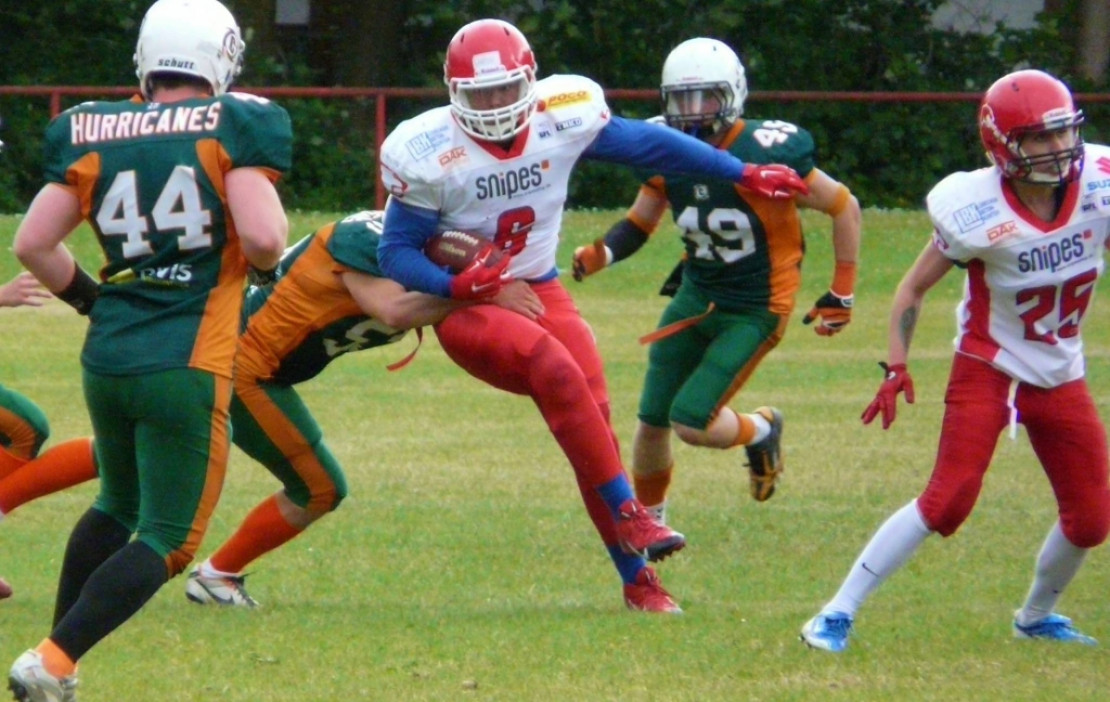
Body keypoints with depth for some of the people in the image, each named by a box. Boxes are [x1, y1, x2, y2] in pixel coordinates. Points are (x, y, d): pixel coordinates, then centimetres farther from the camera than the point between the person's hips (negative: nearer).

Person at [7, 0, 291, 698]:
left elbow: (33, 243, 7)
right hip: (186, 368, -5)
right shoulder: (231, 128, -8)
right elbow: (262, 238, -19)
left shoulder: (90, 134, 5)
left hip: (105, 359, 5)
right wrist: (270, 252, 5)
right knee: (167, 540, 3)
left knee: (119, 506, 28)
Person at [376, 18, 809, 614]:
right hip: (466, 306, -4)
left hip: (540, 291, 4)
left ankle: (638, 581, 1)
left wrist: (745, 174, 10)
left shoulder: (562, 118, -7)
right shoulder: (430, 155, -17)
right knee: (555, 368, -31)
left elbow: (646, 143, 5)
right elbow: (396, 252, -10)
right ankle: (626, 515, -26)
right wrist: (453, 283, -30)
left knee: (593, 416, -7)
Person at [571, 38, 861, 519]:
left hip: (755, 311, -6)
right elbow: (640, 223, 10)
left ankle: (760, 431, 18)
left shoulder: (766, 154, -22)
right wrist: (600, 255, -12)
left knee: (692, 422, -15)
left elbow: (844, 207, -11)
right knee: (652, 419, 5)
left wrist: (841, 296, -6)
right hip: (695, 298, 6)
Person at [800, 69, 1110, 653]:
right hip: (989, 368, -5)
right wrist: (896, 366, -18)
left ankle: (1036, 616, 35)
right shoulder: (978, 211, -21)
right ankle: (839, 614, -10)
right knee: (948, 500, -18)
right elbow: (914, 288, -10)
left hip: (1061, 378, 5)